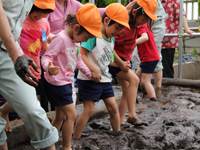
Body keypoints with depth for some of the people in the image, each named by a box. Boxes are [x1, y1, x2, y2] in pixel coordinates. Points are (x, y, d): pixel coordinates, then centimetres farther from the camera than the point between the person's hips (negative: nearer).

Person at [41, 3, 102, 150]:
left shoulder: (76, 41, 9)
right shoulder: (61, 38, -20)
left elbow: (78, 60, 23)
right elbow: (46, 56, -25)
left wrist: (90, 73, 24)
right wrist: (49, 68, -45)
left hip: (66, 83, 10)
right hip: (56, 83, -10)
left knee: (61, 116, 15)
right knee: (71, 114, -8)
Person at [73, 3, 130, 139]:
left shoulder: (112, 39, 11)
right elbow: (81, 54, -23)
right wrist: (94, 69, -28)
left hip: (105, 79, 8)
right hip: (89, 79, -8)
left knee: (113, 107, 9)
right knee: (89, 110, -6)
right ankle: (75, 139, 7)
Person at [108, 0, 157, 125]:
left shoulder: (134, 25, 2)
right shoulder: (124, 28, -26)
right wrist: (121, 63, -26)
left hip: (125, 61, 10)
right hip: (115, 60, -10)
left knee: (127, 90, 7)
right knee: (134, 79, -25)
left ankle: (120, 122, 13)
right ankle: (132, 115, -22)